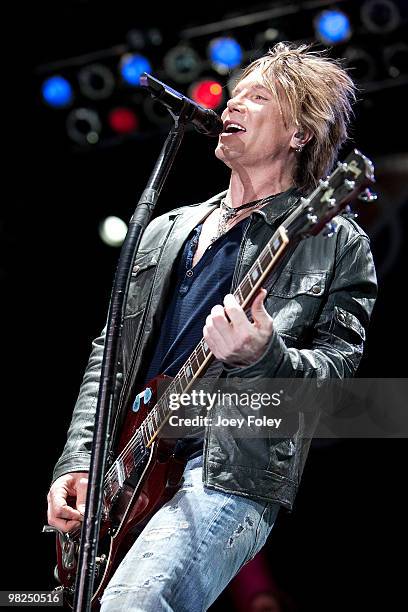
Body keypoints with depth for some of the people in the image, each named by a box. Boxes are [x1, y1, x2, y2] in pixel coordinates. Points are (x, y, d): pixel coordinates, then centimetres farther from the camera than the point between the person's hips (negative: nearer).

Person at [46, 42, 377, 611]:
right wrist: (77, 463, 7)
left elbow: (334, 374, -5)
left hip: (230, 476, -7)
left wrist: (261, 357, -26)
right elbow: (108, 351, 20)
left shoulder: (336, 244, 3)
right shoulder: (165, 232, 21)